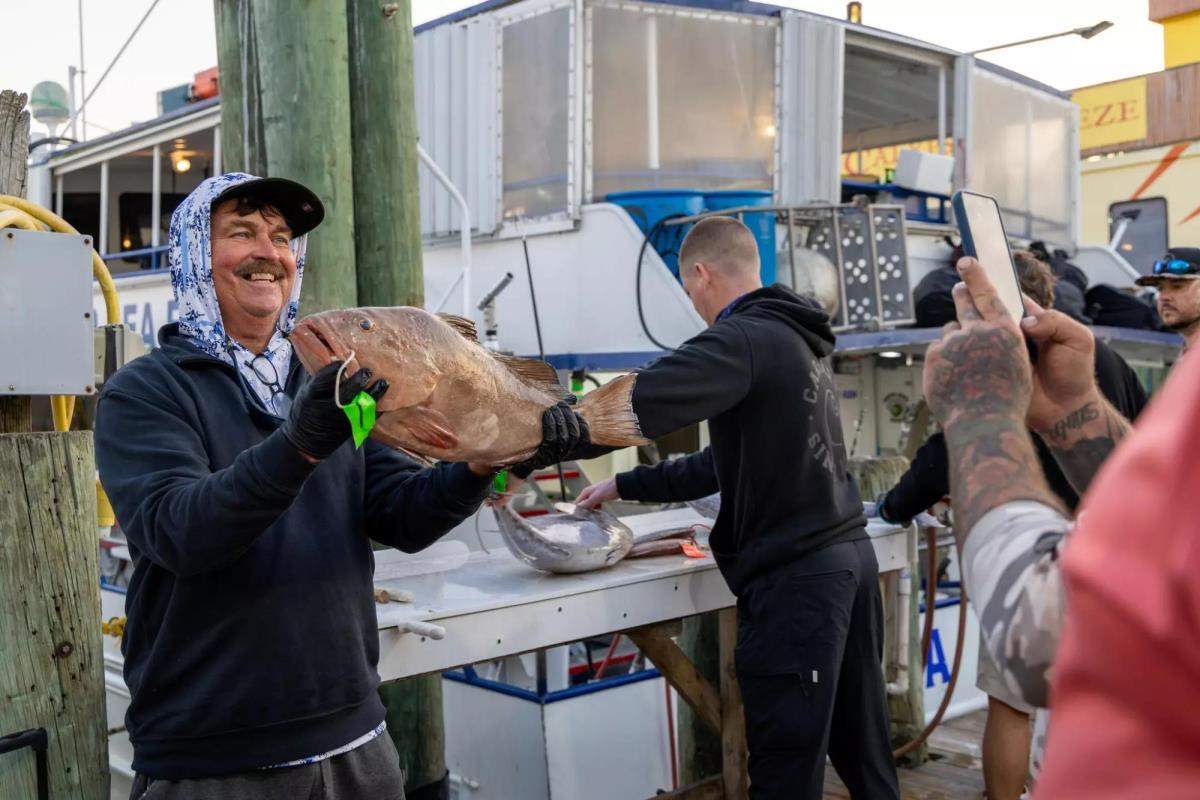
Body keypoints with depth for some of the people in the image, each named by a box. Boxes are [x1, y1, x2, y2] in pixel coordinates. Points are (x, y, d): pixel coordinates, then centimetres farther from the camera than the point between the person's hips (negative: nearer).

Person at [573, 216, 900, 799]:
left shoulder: (743, 339, -13)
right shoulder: (798, 339, 17)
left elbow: (639, 406, -29)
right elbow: (730, 462, 22)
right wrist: (624, 486, 23)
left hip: (794, 578, -9)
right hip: (849, 556, 10)